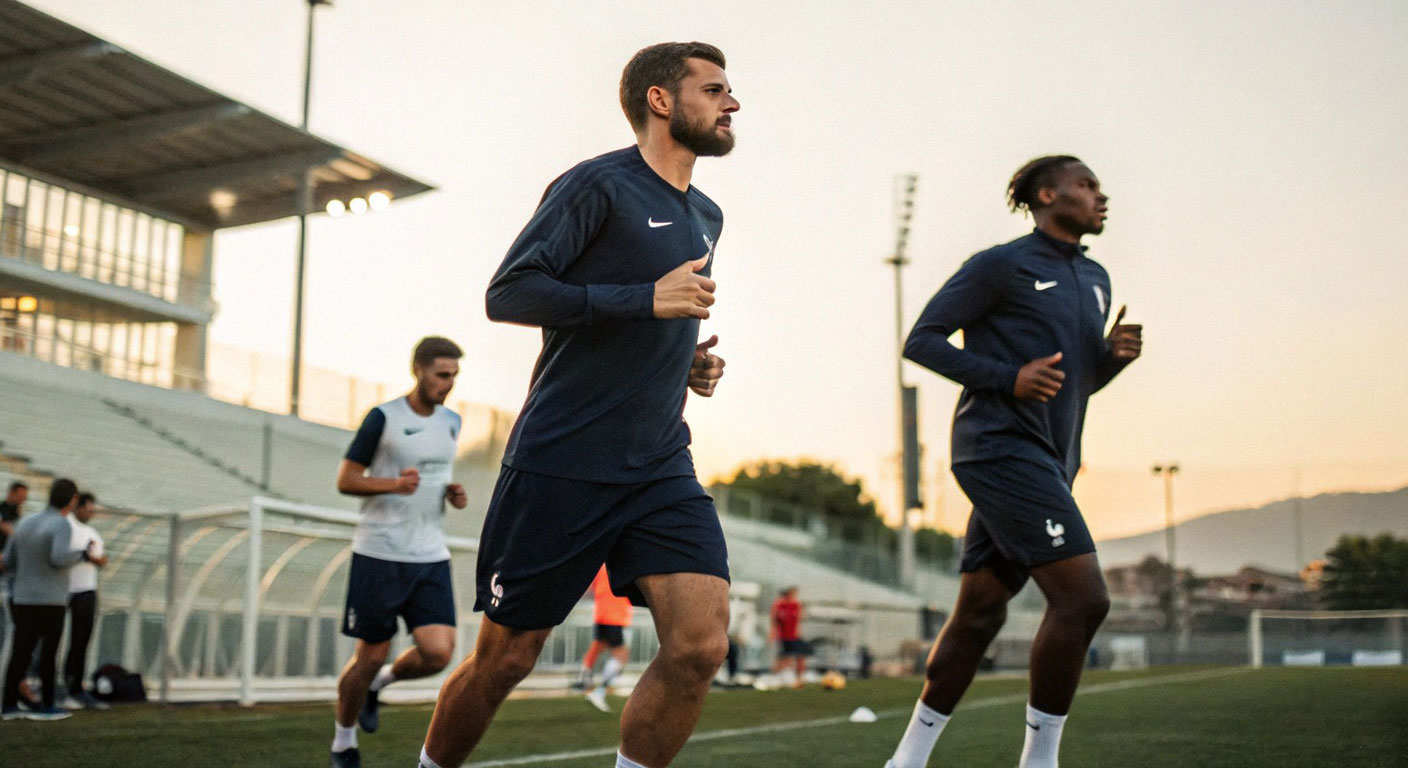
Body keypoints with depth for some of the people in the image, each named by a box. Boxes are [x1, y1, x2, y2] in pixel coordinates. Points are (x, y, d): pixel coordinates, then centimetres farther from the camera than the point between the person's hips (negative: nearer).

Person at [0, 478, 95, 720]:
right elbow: (59, 558, -29)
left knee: (21, 652, 10)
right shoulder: (62, 525, -13)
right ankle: (47, 705, 9)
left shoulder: (26, 523, 8)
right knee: (49, 652, 4)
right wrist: (83, 554, -11)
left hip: (23, 600, 6)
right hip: (50, 601, -6)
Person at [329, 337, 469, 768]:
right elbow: (345, 480, -4)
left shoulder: (452, 422, 11)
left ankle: (379, 683, 23)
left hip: (431, 557, 5)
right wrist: (393, 483, -21)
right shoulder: (383, 417, -6)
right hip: (379, 555, -4)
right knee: (371, 655, 2)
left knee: (438, 653, -10)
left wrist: (453, 495, 6)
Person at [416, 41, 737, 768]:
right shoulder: (598, 184, -6)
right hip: (560, 464, -6)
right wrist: (647, 298, -19)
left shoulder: (705, 216, 18)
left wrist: (687, 362, 11)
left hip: (660, 468, 6)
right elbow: (506, 293, -14)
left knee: (700, 646, -13)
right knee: (504, 660, 4)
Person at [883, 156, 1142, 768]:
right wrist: (1008, 378, -16)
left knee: (979, 613, 8)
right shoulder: (1001, 265, -3)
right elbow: (922, 340, -5)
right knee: (1083, 597, -16)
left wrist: (1114, 356, 4)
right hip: (1002, 448, -8)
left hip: (1048, 464, 8)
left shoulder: (1095, 281, 20)